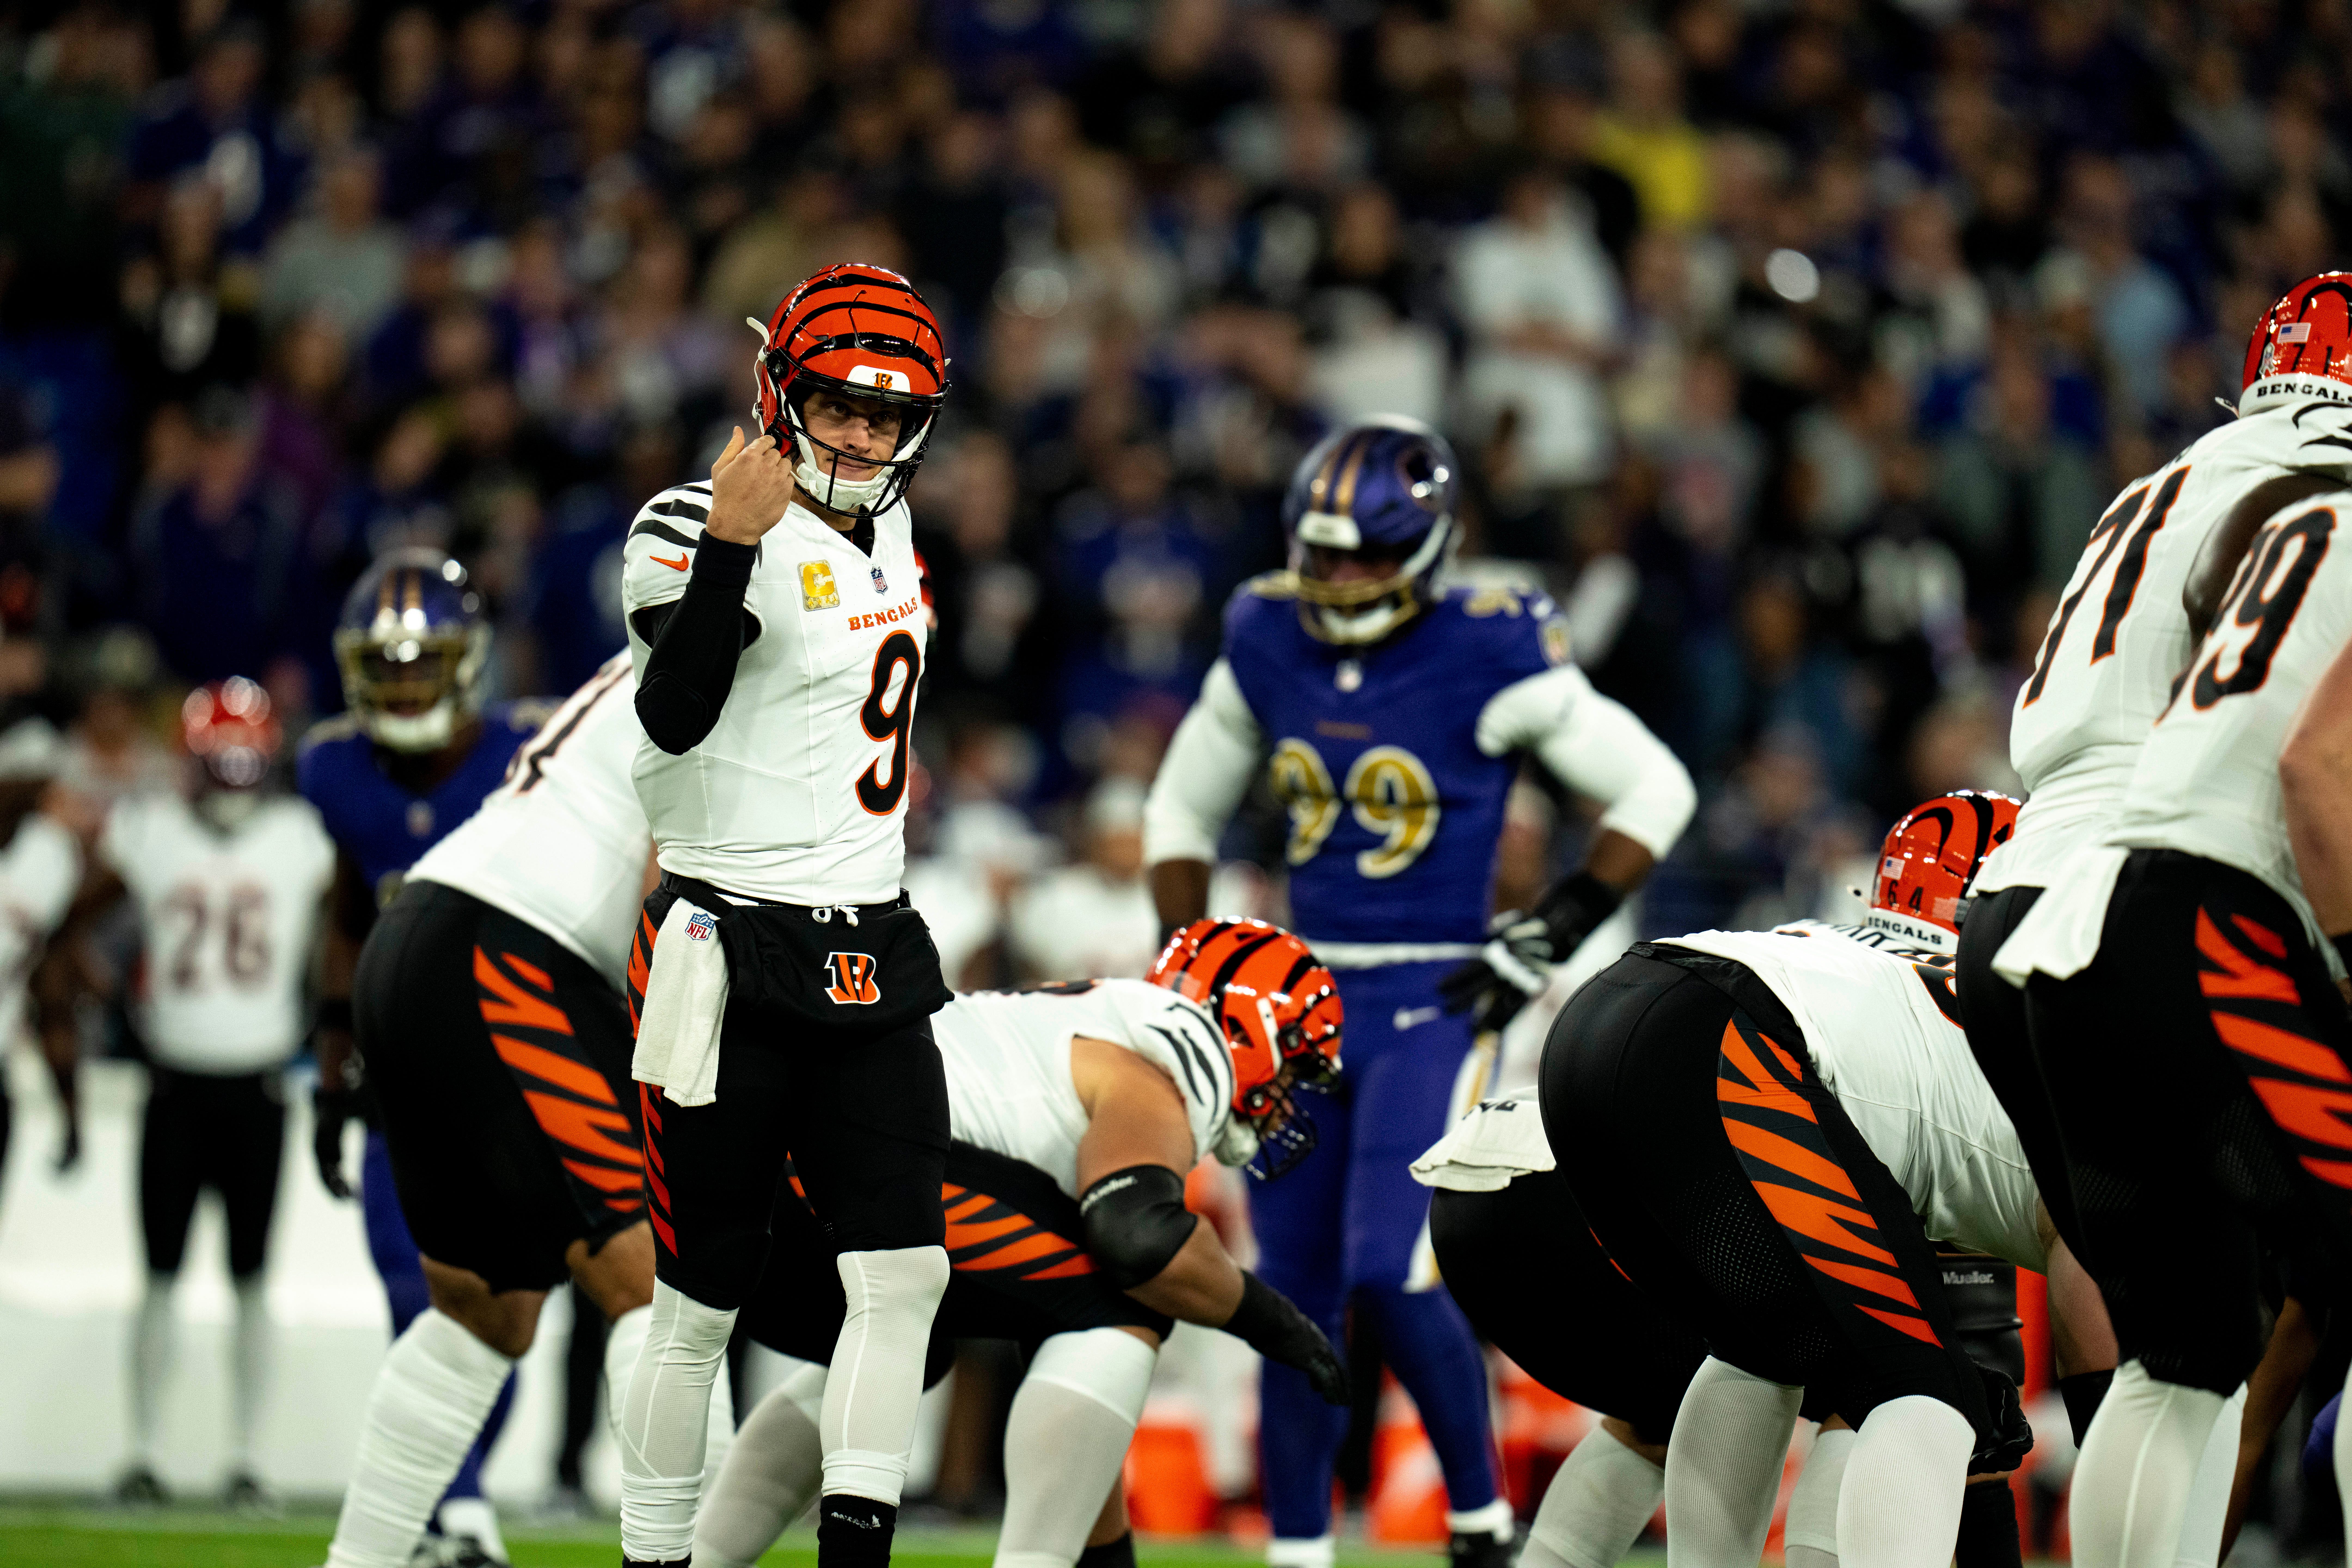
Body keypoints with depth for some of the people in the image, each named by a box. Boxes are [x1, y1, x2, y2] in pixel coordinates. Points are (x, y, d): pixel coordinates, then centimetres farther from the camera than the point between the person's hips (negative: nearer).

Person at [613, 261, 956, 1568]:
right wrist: (730, 547, -36)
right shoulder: (704, 528, -12)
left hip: (873, 960, 7)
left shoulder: (887, 531, 12)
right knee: (704, 1298, -1)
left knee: (907, 1272, -3)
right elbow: (672, 719, -27)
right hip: (733, 962, -7)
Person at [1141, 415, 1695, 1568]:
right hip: (1302, 997, 5)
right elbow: (1185, 807, 18)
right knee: (1294, 1300, 6)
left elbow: (1655, 790, -5)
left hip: (1431, 1005, -5)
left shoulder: (1489, 659, -11)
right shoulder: (1267, 649, 3)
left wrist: (1549, 936, -10)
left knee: (1390, 1278, -18)